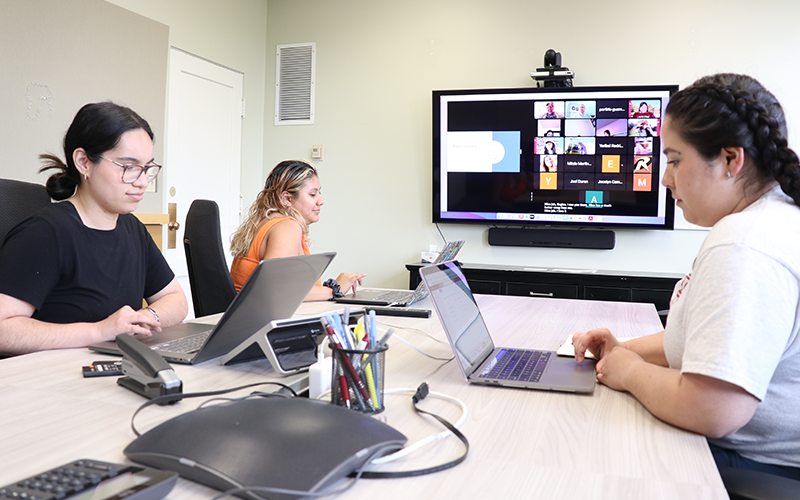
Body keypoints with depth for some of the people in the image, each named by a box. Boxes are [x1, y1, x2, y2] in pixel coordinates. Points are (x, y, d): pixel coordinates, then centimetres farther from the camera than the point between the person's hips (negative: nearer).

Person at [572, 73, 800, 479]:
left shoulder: (742, 247, -28)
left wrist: (631, 372, -15)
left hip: (765, 468, -10)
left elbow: (707, 411, -35)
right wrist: (627, 350, 5)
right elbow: (713, 338, 19)